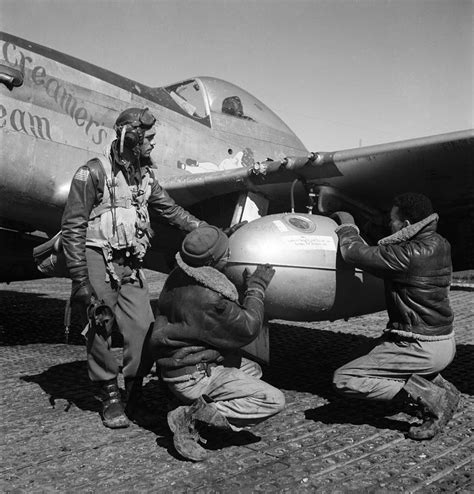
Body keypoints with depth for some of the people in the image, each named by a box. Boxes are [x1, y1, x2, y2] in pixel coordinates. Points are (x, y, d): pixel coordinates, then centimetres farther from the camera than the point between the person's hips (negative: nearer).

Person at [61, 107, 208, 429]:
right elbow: (73, 227, -10)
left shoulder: (145, 175, 10)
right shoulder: (94, 173, -10)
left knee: (144, 330, -2)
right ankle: (111, 399, 20)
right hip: (97, 260, -5)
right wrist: (80, 279, -15)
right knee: (100, 333, 3)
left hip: (131, 263, 5)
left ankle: (135, 397, 16)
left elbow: (170, 209, 19)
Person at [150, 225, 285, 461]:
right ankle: (192, 418, -11)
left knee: (253, 369, 24)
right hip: (193, 378, -9)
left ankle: (201, 406, 7)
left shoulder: (178, 277, -1)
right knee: (273, 400, -10)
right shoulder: (209, 297, -30)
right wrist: (256, 288, -7)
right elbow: (247, 330, -17)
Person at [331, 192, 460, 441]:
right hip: (445, 339, 9)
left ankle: (430, 399, -8)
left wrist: (347, 225, -2)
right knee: (383, 344, 37)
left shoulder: (410, 255, -26)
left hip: (423, 349, -9)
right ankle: (442, 387, 21)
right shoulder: (438, 244, 1)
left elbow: (355, 253, -21)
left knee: (344, 380, -8)